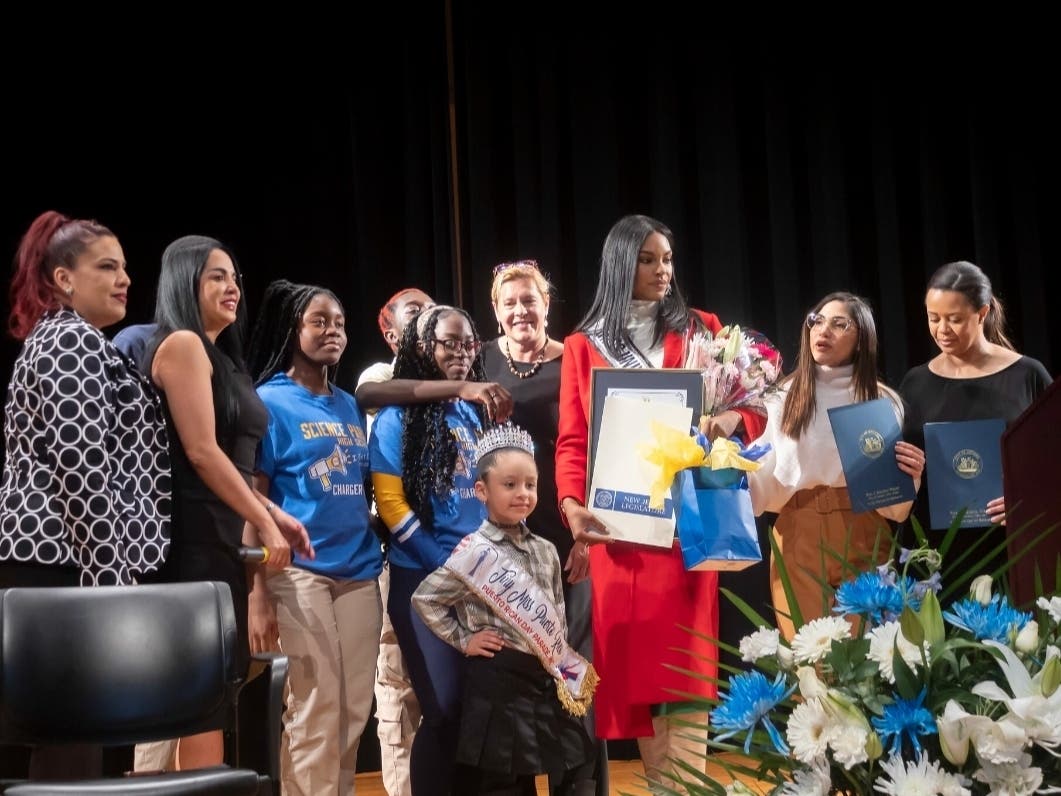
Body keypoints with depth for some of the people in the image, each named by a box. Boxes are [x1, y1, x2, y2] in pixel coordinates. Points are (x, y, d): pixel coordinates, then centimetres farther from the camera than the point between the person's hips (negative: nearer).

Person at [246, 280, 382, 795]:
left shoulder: (350, 406, 16)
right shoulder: (270, 401, -1)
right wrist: (257, 594, -12)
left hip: (358, 572, 6)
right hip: (299, 572, -5)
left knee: (354, 713, 7)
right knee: (315, 714, -4)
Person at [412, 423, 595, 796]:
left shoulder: (546, 551, 8)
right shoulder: (476, 552, -10)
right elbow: (424, 598, -7)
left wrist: (564, 670, 9)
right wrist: (463, 640, -8)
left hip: (545, 680, 6)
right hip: (497, 683, -6)